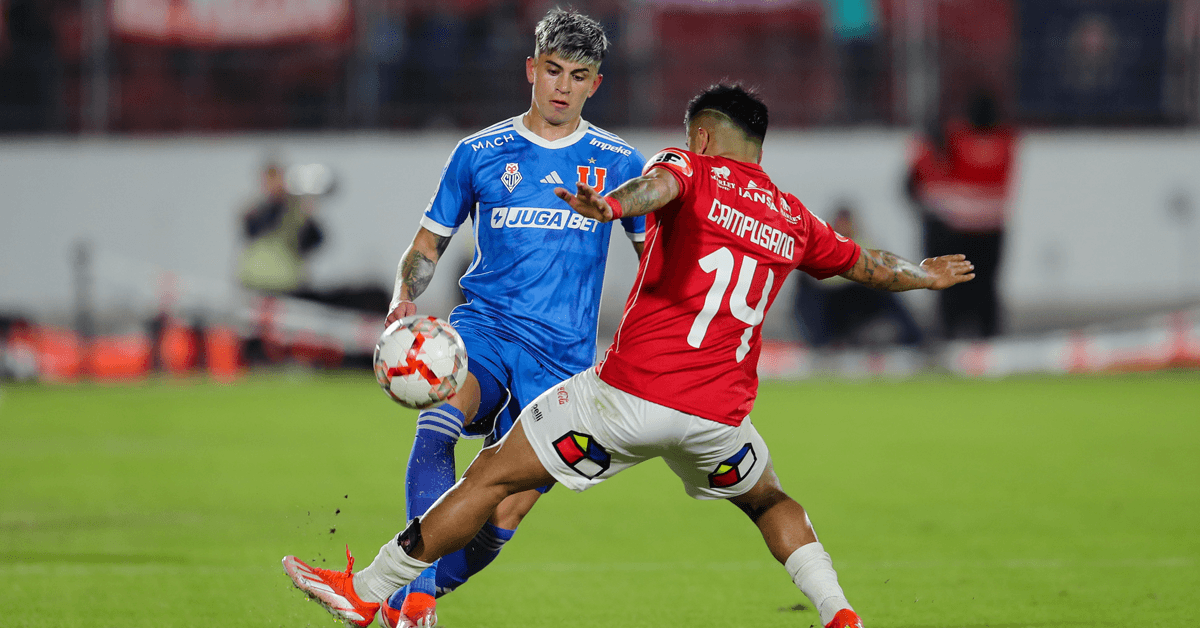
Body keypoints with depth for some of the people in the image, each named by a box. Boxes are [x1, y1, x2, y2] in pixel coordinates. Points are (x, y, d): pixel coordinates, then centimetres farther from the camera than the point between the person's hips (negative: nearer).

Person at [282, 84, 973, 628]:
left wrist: (610, 204, -45)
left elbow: (659, 185, -23)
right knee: (769, 500, 33)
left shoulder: (691, 171, 3)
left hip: (632, 391, -4)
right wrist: (927, 275, 53)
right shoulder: (793, 219, 16)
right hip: (718, 413, 5)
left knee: (494, 475, 3)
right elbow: (870, 265, 32)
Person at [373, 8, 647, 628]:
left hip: (563, 354, 1)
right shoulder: (480, 153, 8)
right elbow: (428, 245, 14)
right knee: (438, 418, -35)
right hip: (484, 325, -1)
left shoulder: (618, 164, 8)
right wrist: (403, 296, -7)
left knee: (505, 514, -10)